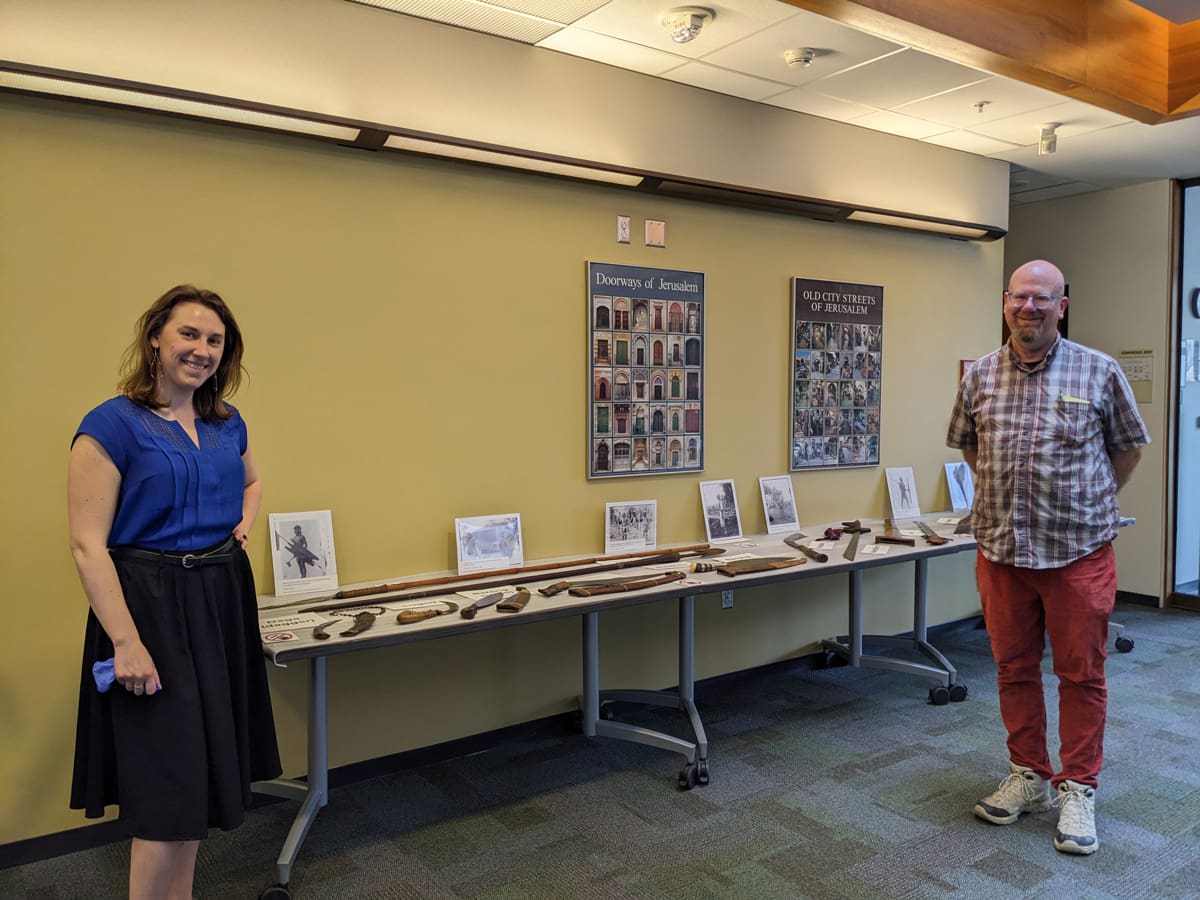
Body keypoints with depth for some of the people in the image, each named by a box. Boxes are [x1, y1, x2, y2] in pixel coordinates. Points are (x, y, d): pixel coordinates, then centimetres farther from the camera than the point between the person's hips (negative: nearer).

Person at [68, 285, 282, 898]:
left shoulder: (228, 425, 8)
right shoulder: (113, 424, -11)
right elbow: (88, 545, -14)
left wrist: (245, 522, 8)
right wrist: (126, 643, -19)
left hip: (224, 601, 7)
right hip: (152, 605, -6)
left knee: (200, 778, 16)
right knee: (171, 787, -3)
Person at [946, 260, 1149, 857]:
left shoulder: (1099, 372, -2)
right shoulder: (979, 376, 5)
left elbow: (1128, 447, 9)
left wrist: (1089, 504, 10)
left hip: (1079, 551, -2)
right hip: (1001, 549, 3)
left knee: (1081, 675, 7)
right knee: (1014, 670, 12)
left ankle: (1077, 790, 22)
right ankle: (1028, 777, 28)